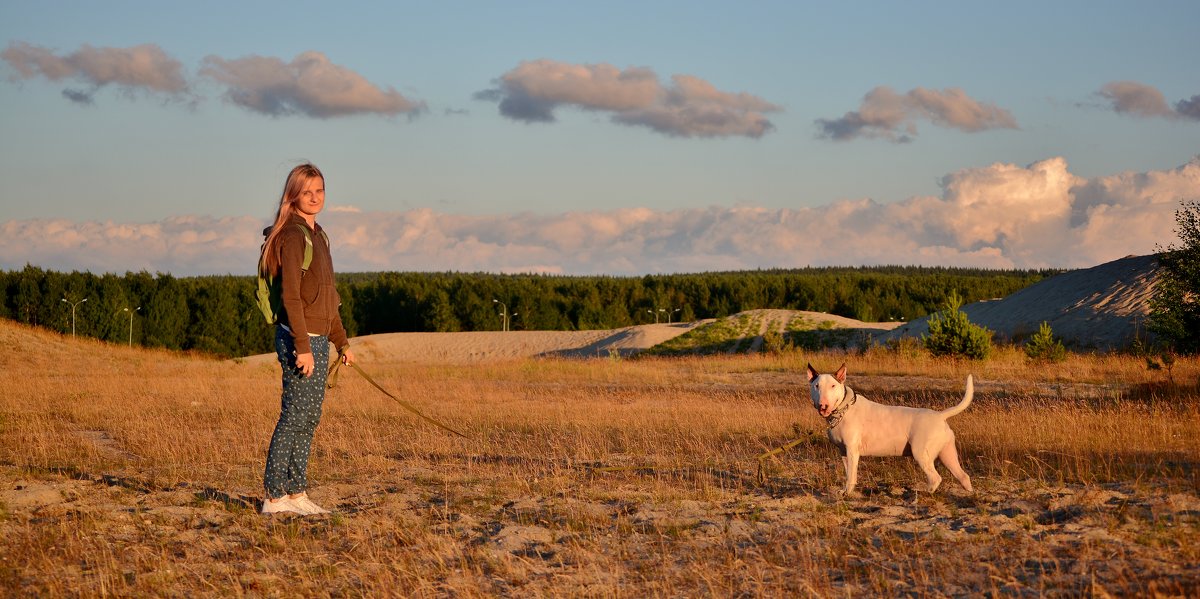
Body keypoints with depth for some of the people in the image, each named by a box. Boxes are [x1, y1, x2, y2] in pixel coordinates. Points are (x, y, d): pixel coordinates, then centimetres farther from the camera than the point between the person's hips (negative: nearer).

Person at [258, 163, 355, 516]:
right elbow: (291, 296, -19)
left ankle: (297, 494, 17)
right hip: (300, 339, -9)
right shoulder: (293, 236, -12)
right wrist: (303, 347, -24)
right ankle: (274, 497, -1)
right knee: (294, 418, -6)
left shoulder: (317, 235, 17)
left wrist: (342, 343, 24)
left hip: (318, 339, 9)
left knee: (309, 419, 11)